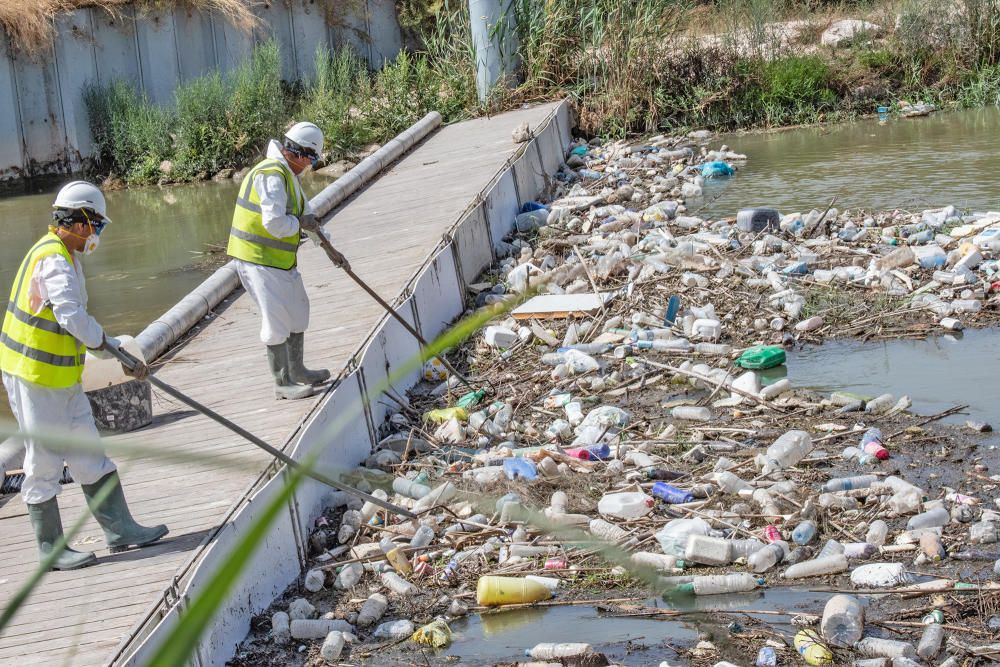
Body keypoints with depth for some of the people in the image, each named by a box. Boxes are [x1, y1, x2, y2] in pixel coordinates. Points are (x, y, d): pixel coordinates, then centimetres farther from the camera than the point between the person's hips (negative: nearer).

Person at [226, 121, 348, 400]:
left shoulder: (287, 174, 14)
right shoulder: (271, 175, -20)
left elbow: (306, 215, 24)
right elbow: (274, 222, -30)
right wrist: (301, 224, -11)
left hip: (281, 260, 11)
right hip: (259, 259, -11)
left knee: (297, 311, 19)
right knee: (277, 319, -5)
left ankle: (296, 371, 32)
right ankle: (283, 383, 4)